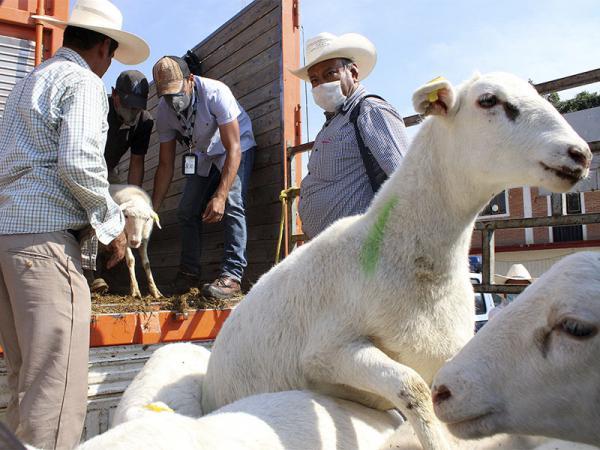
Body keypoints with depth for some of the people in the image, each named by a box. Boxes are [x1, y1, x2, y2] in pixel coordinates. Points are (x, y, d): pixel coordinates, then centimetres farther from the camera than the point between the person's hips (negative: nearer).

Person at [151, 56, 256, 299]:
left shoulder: (215, 92, -32)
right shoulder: (164, 111, -16)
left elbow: (233, 148, -34)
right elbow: (165, 165, -9)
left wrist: (220, 196, -42)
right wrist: (152, 209, -13)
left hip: (236, 148, -5)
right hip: (202, 155, 6)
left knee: (232, 204, -25)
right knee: (187, 211, 1)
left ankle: (232, 274, -26)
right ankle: (189, 273, 14)